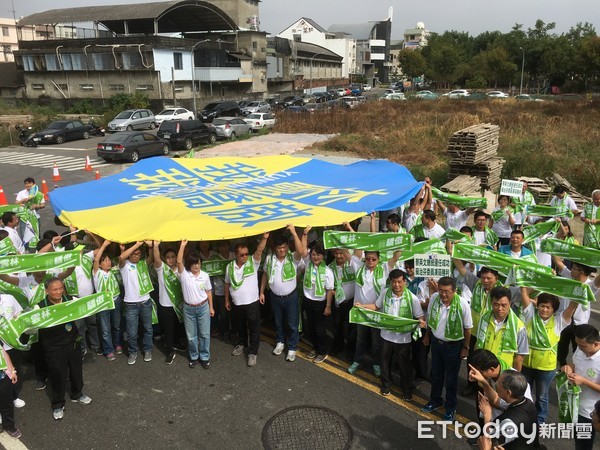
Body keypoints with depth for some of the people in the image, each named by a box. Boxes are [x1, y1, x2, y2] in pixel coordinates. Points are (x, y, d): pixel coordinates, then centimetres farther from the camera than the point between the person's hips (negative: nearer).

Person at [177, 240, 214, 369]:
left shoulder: (205, 275, -5)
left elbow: (208, 292, 4)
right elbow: (179, 261, -27)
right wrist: (183, 245, -32)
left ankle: (205, 357, 26)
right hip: (188, 309, 0)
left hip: (203, 308, 1)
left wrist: (211, 307, 5)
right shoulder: (184, 274, -10)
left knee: (204, 334, 9)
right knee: (191, 336, 12)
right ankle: (194, 357, 31)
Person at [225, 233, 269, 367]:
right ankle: (241, 344, 45)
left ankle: (253, 352, 18)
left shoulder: (253, 262, -11)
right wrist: (227, 300, 12)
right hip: (236, 304, 3)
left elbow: (260, 250, -28)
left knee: (254, 329, 6)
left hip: (252, 303, -3)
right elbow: (227, 284, 8)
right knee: (240, 327, 23)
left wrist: (264, 238, -44)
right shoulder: (230, 266, -2)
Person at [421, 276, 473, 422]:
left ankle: (450, 407, 36)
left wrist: (465, 347, -7)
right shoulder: (434, 298, -16)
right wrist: (427, 335, 12)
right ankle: (435, 400, 45)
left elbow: (467, 328, -13)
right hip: (436, 341, 4)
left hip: (453, 345, -3)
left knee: (451, 378, 14)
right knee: (436, 374, 22)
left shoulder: (462, 304, -26)